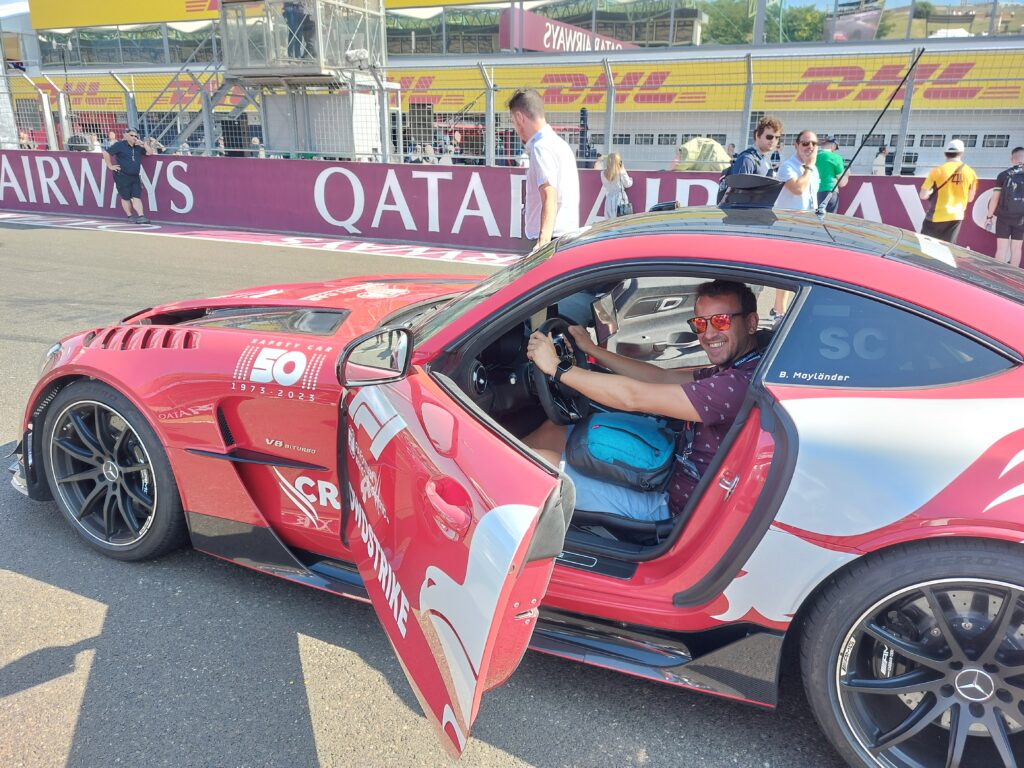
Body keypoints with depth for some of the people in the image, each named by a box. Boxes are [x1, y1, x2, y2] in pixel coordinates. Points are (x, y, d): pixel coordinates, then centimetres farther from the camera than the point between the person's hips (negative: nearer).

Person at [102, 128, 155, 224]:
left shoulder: (138, 147, 12)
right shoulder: (120, 145, -5)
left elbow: (150, 152, 10)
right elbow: (106, 153, -7)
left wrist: (143, 144, -3)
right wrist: (110, 166, -9)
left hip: (135, 177, 4)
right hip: (122, 177, -4)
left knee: (137, 197, -5)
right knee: (126, 197, 4)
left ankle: (141, 217, -12)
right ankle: (130, 217, 13)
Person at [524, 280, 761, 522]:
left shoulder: (743, 383, -26)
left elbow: (634, 397, -26)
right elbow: (662, 377, 12)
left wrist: (557, 367, -19)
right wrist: (592, 350, 11)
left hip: (670, 506, -9)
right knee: (551, 431, 11)